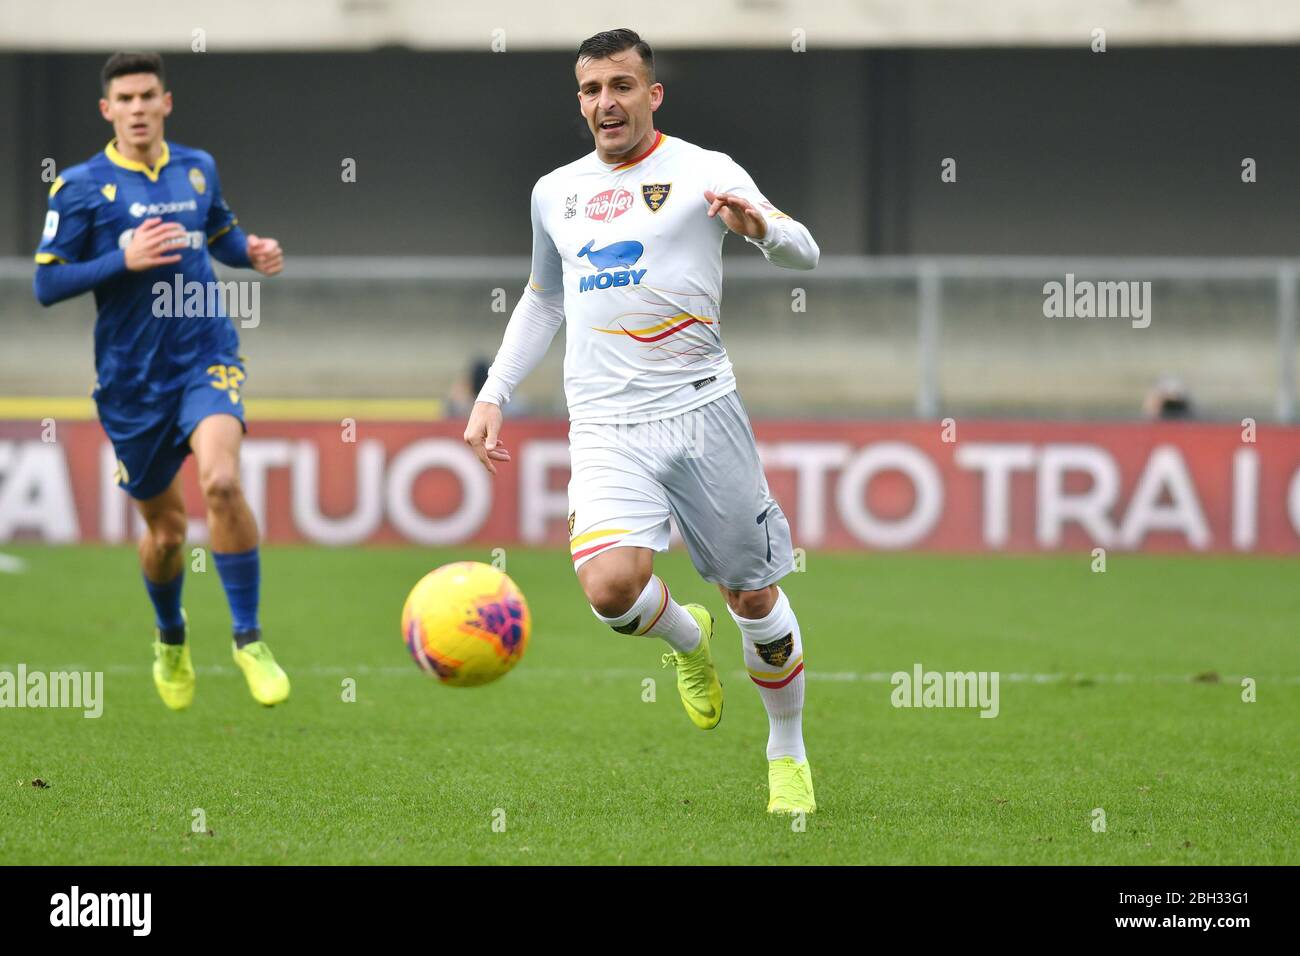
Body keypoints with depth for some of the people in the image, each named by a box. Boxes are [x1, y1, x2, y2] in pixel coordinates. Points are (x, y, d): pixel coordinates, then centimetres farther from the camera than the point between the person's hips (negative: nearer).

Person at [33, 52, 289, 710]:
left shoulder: (198, 169, 7)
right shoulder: (81, 186, -5)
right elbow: (47, 284, -7)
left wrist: (252, 253, 3)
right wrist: (126, 260, -19)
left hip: (207, 358, 1)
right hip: (131, 379, -1)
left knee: (220, 481, -26)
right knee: (164, 527, 10)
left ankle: (248, 639, -16)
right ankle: (170, 637, 41)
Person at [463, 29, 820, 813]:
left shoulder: (702, 173, 1)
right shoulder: (556, 193, 15)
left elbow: (804, 253, -6)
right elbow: (543, 301, 30)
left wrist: (761, 227, -28)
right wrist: (494, 395, 21)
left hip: (701, 410, -2)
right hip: (606, 429, 2)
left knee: (754, 596, 3)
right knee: (610, 586, -22)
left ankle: (788, 750, 26)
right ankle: (687, 640, 13)